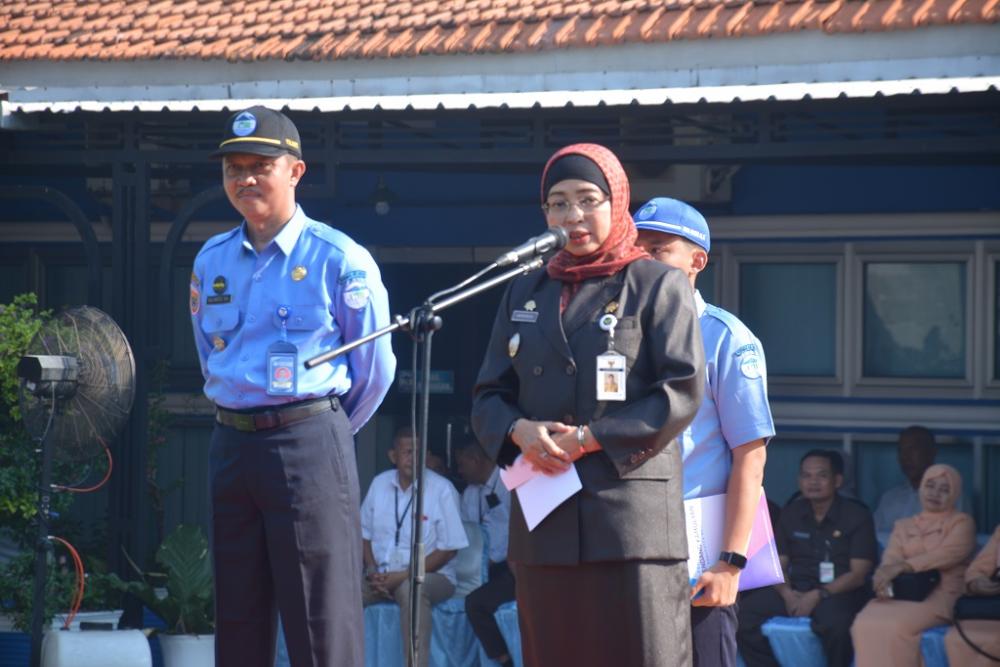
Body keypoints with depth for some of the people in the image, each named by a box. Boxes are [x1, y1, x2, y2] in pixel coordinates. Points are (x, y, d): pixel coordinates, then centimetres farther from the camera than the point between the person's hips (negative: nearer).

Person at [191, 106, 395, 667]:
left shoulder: (339, 259, -6)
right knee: (238, 621, 9)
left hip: (309, 443, -6)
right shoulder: (212, 261, 11)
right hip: (232, 445, 6)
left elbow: (375, 368, 0)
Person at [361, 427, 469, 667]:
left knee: (411, 588, -39)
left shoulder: (441, 489, -7)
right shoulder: (380, 483, 7)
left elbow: (448, 549, -7)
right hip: (382, 575, 5)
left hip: (430, 575, -4)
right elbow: (364, 533, 15)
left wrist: (403, 576, -13)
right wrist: (373, 572, -4)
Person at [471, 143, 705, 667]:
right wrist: (519, 430, -7)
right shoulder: (524, 295, 19)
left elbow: (683, 393, -6)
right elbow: (487, 398, 16)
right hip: (544, 521, 5)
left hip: (631, 515, -5)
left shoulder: (658, 286, 4)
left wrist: (590, 439, -12)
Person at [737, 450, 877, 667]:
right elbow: (778, 565, 12)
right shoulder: (791, 513, 13)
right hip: (796, 590, 4)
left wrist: (817, 595, -19)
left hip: (838, 592, -4)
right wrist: (786, 593, -11)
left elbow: (858, 574, -7)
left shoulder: (857, 515, -1)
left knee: (834, 620, -40)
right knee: (745, 611, -21)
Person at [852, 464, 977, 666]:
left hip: (939, 595, -4)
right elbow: (891, 559, 7)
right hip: (900, 592, 4)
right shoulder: (903, 526, 24)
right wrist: (884, 577, -19)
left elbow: (948, 554, -9)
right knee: (864, 623, -27)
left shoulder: (961, 523, 10)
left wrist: (902, 566, -20)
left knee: (896, 625, -34)